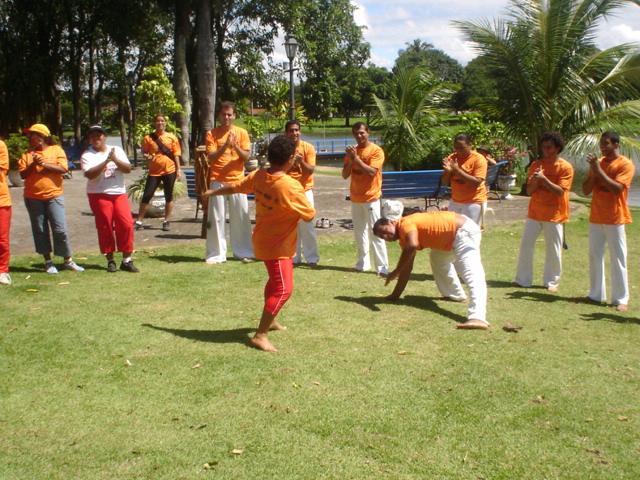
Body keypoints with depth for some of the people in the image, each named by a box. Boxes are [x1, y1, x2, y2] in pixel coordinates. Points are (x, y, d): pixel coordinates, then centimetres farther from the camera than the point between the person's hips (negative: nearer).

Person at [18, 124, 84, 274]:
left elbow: (63, 168, -10)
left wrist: (44, 164, -16)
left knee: (60, 229, -4)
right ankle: (48, 262, 14)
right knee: (40, 230, 5)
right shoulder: (27, 154, 9)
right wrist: (33, 164, -13)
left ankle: (68, 261, 6)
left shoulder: (56, 150, 2)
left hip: (54, 196, -3)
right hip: (33, 198, 3)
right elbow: (22, 174, 2)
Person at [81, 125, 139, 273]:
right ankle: (110, 260, 13)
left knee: (126, 225, -5)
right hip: (99, 195, -2)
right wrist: (106, 161, -21)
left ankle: (127, 260, 3)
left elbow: (128, 169, 2)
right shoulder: (87, 155, -1)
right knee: (105, 228, 1)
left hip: (119, 193, 3)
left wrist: (115, 160, -14)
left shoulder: (117, 150, 10)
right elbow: (89, 174, -17)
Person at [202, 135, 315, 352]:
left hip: (265, 240, 9)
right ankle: (260, 336, -9)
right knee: (283, 289, -8)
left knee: (275, 281, 28)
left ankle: (269, 320, 45)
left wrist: (211, 192, 29)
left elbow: (234, 187, 11)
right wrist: (302, 197, 0)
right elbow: (309, 215, -19)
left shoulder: (258, 175, -5)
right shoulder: (290, 186, -28)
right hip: (277, 246, -9)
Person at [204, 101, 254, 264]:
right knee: (216, 218, -1)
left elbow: (246, 156, -1)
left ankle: (243, 252, 16)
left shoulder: (242, 132, 4)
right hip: (217, 181, -1)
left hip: (237, 180, 1)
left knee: (241, 218, 5)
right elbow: (211, 158, -9)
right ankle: (216, 254, 4)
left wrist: (235, 146, -18)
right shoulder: (212, 134, 0)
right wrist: (225, 145, -22)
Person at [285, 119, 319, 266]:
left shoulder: (308, 147, -6)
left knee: (307, 225, -3)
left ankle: (312, 257, 4)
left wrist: (301, 161, -28)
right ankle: (294, 257, 14)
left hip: (304, 190, -2)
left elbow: (311, 170, -10)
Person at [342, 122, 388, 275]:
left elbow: (371, 172, -21)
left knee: (375, 232, -8)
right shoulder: (352, 151, 8)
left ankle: (382, 267, -7)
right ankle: (362, 263, 18)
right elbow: (345, 175, 5)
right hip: (355, 198, 6)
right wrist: (350, 160, -12)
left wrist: (356, 158, -20)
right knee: (359, 232, 10)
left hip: (371, 198, -6)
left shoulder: (376, 151, -8)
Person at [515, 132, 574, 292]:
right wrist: (535, 180, -17)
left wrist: (544, 179, -24)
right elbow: (529, 190, 3)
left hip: (554, 215, -4)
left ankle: (551, 281, 14)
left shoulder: (566, 167, -7)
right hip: (534, 212, 4)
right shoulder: (536, 165, 5)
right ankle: (523, 279, 11)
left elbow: (560, 191, -15)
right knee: (526, 244, 2)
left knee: (553, 250, 2)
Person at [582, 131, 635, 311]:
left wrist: (599, 170, -18)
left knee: (618, 260, -4)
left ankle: (621, 299, -1)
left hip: (615, 220, -6)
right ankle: (596, 294, 16)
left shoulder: (625, 164, -7)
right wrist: (593, 172, -9)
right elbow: (586, 190, 6)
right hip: (596, 218, 6)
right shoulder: (598, 163, 11)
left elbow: (617, 188, -20)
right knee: (595, 257, 8)